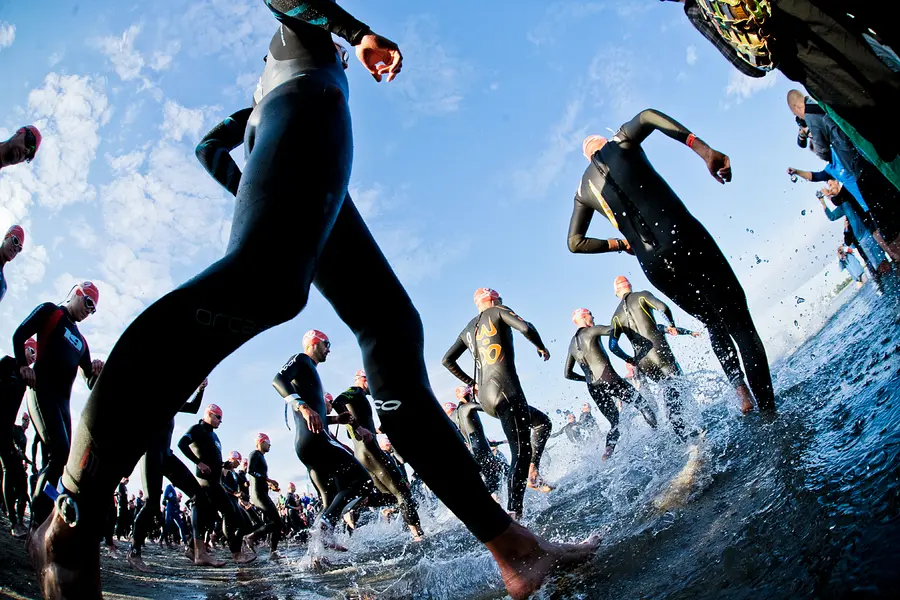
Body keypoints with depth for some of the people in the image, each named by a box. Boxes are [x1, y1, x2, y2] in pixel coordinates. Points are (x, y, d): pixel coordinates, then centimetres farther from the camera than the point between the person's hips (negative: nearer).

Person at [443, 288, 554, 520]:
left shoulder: (468, 329, 24)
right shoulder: (498, 311, 6)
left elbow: (447, 360, 26)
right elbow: (526, 328, -11)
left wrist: (471, 383, 29)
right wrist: (541, 347, 6)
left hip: (485, 398, 8)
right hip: (506, 391, -8)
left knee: (542, 422, 26)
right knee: (521, 455, -12)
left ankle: (533, 473, 11)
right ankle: (514, 514, -22)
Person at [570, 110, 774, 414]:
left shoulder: (583, 189, 23)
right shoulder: (620, 142, 14)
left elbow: (575, 243, 21)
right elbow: (648, 116, -8)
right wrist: (706, 152, -14)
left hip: (655, 267, 4)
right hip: (685, 239, -4)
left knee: (715, 324, 24)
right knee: (740, 323, 0)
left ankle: (742, 394, 9)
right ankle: (768, 410, -8)